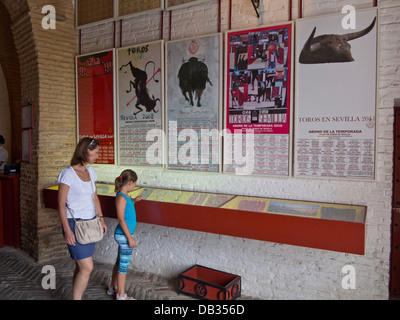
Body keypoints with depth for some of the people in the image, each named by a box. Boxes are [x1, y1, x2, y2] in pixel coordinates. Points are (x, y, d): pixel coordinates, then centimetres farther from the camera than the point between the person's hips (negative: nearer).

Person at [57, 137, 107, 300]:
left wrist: (101, 219, 14)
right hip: (74, 224, -7)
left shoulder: (90, 171, 7)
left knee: (81, 266, 14)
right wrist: (67, 230, -16)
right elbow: (61, 204, -14)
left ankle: (76, 295, 28)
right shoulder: (68, 174, -15)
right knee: (87, 267, -8)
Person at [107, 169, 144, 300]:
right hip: (124, 235, -9)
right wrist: (130, 238, -19)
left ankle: (112, 288, 37)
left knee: (119, 262, 21)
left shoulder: (125, 195, 8)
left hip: (124, 234, 9)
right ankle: (121, 295, 17)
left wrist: (134, 200, 17)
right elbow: (121, 219, -21)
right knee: (124, 264, 3)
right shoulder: (121, 197, -20)